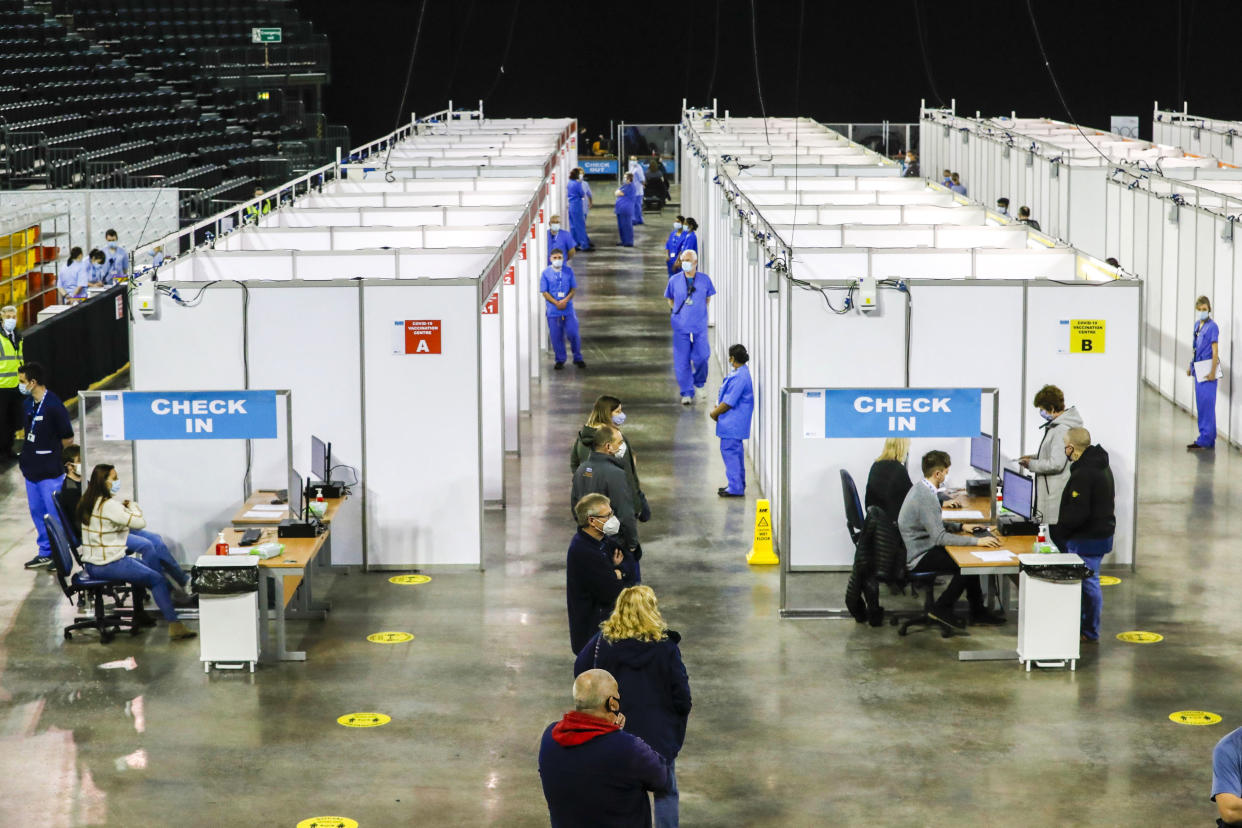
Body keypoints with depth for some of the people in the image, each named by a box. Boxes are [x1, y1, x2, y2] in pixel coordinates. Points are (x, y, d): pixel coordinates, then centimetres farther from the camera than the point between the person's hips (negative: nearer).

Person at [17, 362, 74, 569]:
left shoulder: (54, 406, -17)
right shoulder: (28, 403, 7)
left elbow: (68, 439, -11)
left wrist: (51, 455, -1)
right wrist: (28, 457, 10)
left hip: (50, 473, -8)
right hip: (31, 470, 8)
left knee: (55, 514, 0)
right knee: (37, 513, 14)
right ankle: (45, 553, 24)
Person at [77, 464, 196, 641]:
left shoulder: (87, 502, 10)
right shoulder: (108, 505, -20)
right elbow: (140, 522, -19)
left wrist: (124, 507, 7)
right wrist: (132, 506, -1)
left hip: (91, 564, 10)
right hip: (108, 565, -10)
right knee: (158, 579, -5)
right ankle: (174, 626, -8)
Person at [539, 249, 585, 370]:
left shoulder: (569, 271, 4)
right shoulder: (546, 273, 0)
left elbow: (574, 289, 5)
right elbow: (544, 292, -1)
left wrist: (565, 300, -12)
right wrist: (556, 303, -12)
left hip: (568, 308, 0)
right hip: (553, 310, 0)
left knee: (573, 333, -3)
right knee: (556, 336, 3)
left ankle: (578, 358, 15)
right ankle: (560, 360, 17)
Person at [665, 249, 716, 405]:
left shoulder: (704, 279, 0)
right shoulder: (674, 280, 0)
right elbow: (670, 299, 14)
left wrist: (699, 310, 9)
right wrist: (676, 311, 5)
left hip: (700, 326, 0)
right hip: (681, 326, 0)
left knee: (701, 357, -2)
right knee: (682, 360, -2)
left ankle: (699, 384, 26)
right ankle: (687, 393, 8)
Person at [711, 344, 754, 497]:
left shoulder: (739, 377, -23)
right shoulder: (739, 372, 11)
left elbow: (729, 402, -22)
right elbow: (727, 394, 20)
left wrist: (715, 413, -9)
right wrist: (717, 407, 10)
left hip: (733, 421, -11)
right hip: (733, 421, 11)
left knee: (729, 450, -7)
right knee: (735, 451, 17)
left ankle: (736, 487, -4)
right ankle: (738, 484, 27)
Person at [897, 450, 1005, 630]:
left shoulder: (920, 488, 7)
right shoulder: (926, 497, -25)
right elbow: (939, 537, -28)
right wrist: (977, 541, -28)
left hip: (918, 548, 10)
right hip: (920, 558, -10)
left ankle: (977, 611, 13)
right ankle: (942, 609, -5)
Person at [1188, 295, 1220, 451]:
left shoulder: (1212, 326, -12)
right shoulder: (1197, 325, 12)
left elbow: (1215, 350, -15)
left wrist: (1213, 372, -19)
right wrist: (1191, 366, 23)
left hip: (1208, 369, -9)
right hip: (1198, 370, 9)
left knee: (1206, 404, -8)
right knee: (1201, 404, 13)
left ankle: (1204, 440, -7)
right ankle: (1209, 439, 20)